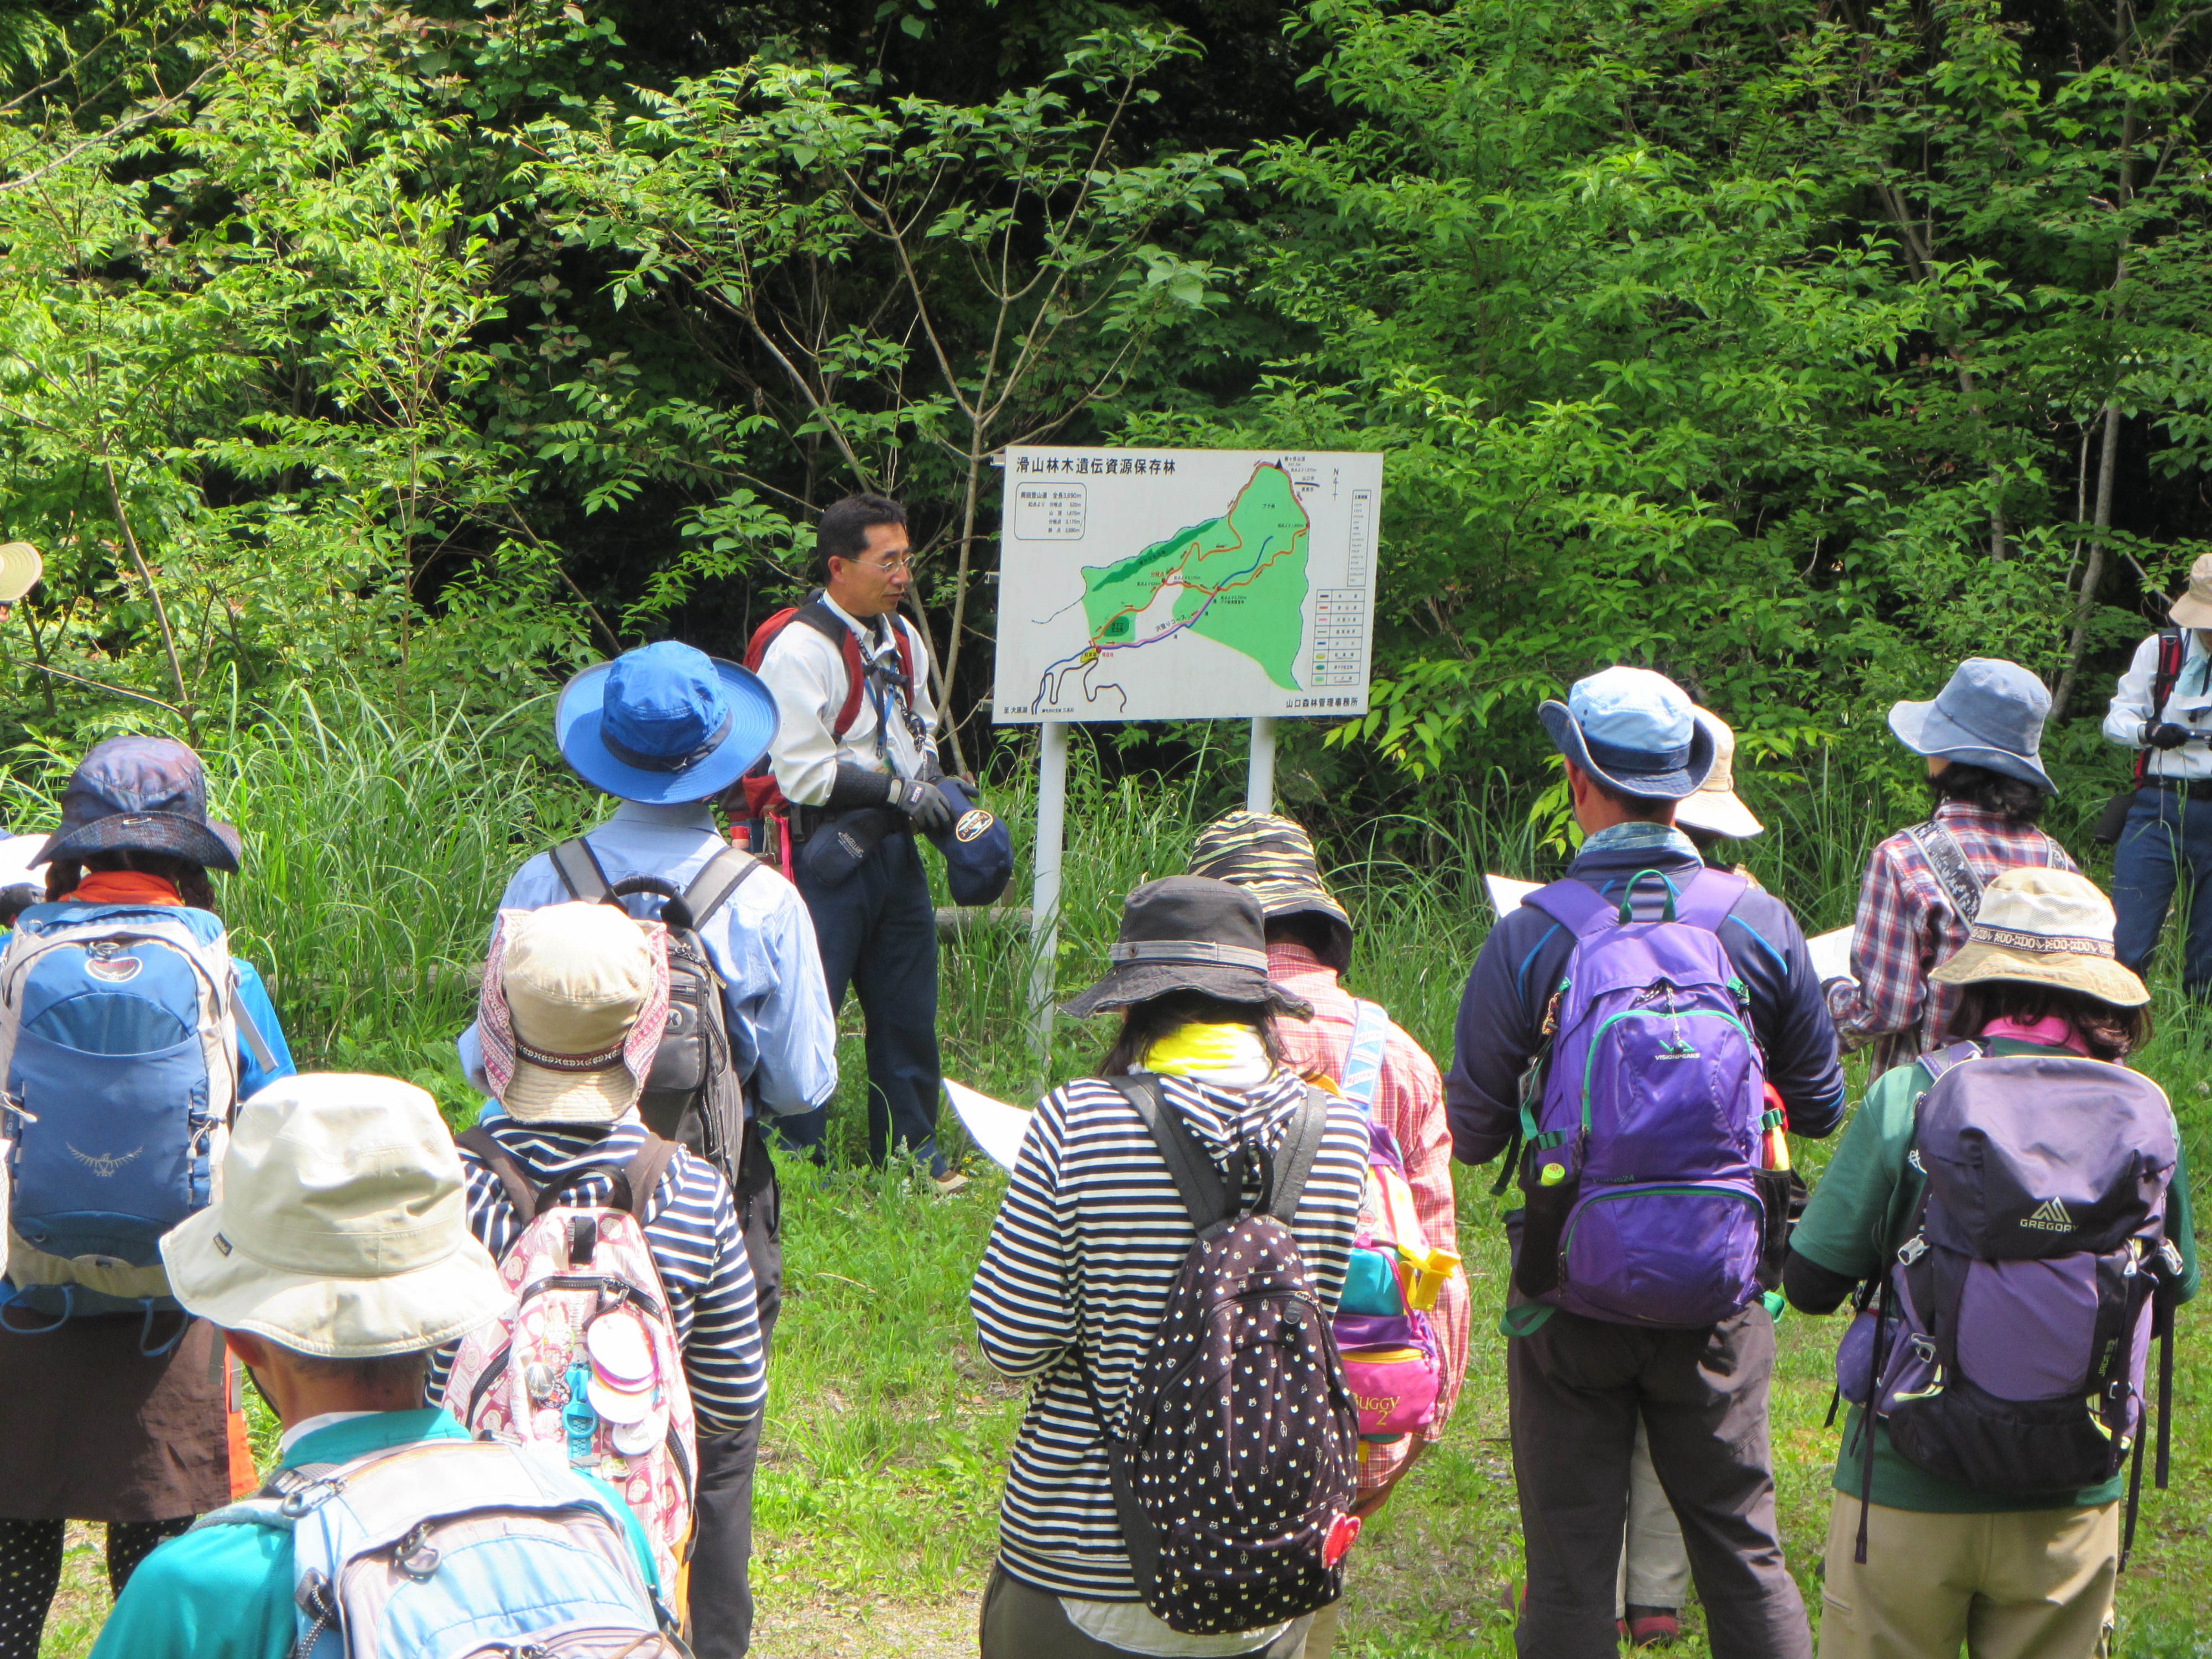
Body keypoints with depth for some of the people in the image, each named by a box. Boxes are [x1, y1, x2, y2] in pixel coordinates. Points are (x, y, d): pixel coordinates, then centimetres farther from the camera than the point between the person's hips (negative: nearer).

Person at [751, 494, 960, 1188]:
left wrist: (928, 780, 8)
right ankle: (793, 1156, 4)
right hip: (827, 856, -8)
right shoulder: (798, 651, -13)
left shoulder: (904, 639, 13)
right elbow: (805, 775, -18)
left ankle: (912, 1149, 23)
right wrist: (898, 791, -15)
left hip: (894, 847, 8)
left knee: (907, 1006, 13)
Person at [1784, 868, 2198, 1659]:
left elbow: (1811, 1282, -7)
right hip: (2070, 1501, 2)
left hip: (1909, 1485, -2)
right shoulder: (2143, 1116, -6)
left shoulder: (1906, 1098, -13)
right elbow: (2171, 1291, 8)